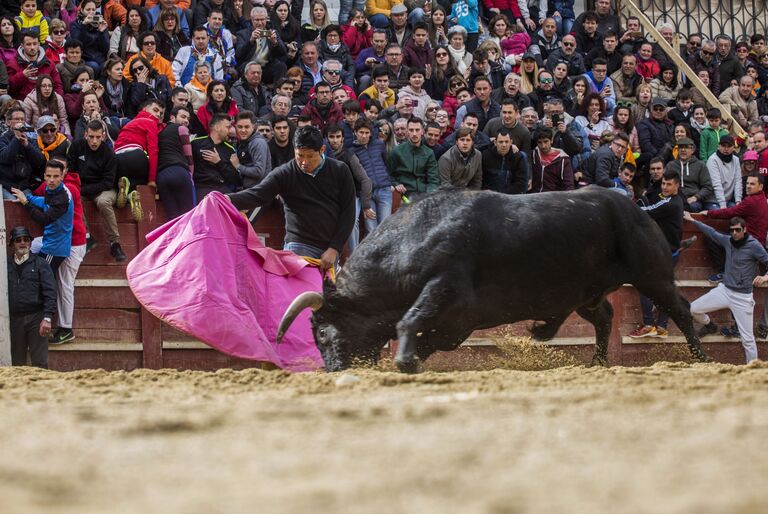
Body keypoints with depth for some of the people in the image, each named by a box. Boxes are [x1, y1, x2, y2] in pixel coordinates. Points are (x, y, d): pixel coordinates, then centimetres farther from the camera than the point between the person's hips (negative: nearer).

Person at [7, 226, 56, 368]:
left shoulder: (39, 264, 3)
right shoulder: (6, 264, 9)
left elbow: (50, 292, -3)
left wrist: (47, 318, -13)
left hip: (35, 318, -3)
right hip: (14, 318, 3)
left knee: (40, 362, -4)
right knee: (16, 363, 7)